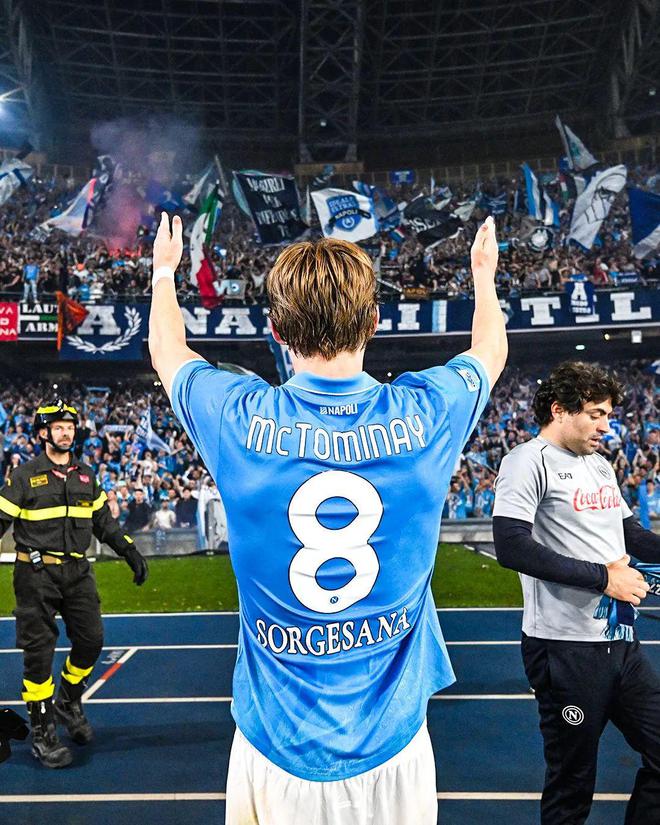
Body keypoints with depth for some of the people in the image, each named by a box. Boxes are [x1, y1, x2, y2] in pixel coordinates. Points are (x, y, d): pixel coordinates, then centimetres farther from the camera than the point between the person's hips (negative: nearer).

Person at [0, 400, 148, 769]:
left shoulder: (86, 475, 13)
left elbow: (104, 520, 18)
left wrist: (131, 552, 14)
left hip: (77, 572, 4)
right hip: (37, 575, -4)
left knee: (91, 641, 4)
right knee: (39, 652, -1)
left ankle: (69, 702, 30)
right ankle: (43, 732, 12)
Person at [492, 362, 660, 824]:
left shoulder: (601, 466, 14)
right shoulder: (529, 461, -12)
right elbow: (512, 547, -23)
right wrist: (602, 576, -19)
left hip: (621, 642, 8)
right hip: (566, 647, -8)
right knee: (572, 786, 6)